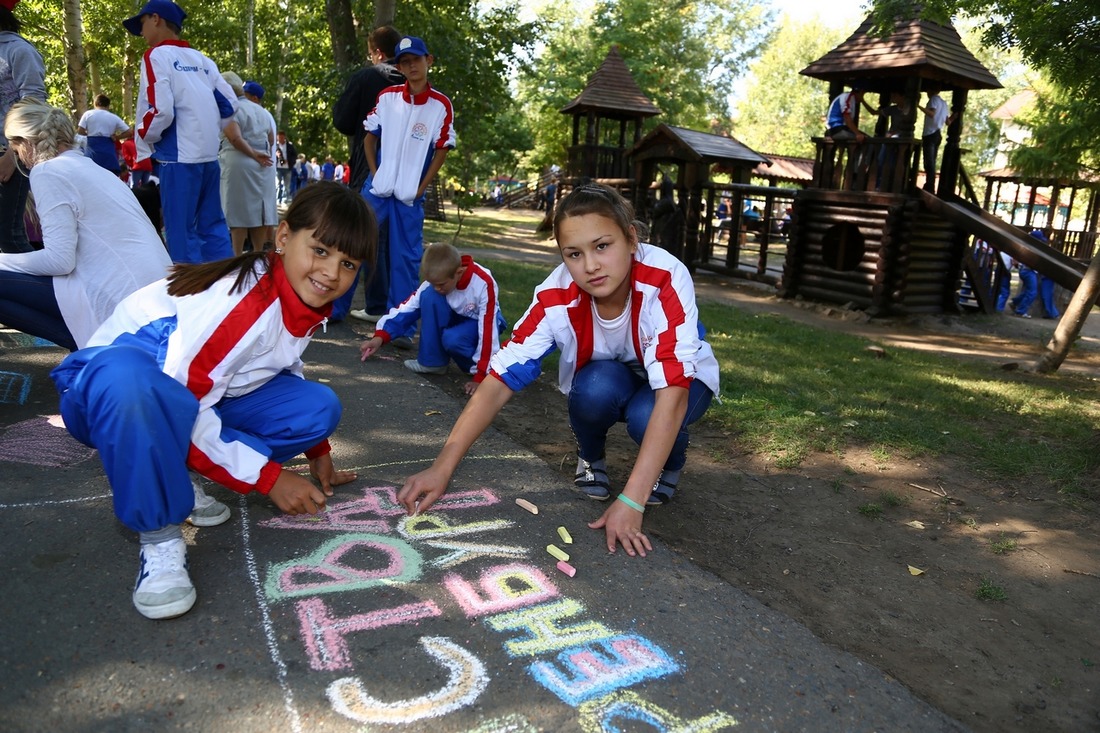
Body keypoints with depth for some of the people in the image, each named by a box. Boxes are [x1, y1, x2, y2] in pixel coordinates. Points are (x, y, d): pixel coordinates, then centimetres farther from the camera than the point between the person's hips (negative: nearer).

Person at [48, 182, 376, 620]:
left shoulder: (306, 303, -5)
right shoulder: (244, 301, -31)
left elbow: (285, 369, 14)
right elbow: (183, 405, -30)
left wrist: (316, 453, 14)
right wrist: (268, 477, -23)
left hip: (205, 395, 8)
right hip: (119, 382, -7)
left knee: (319, 407, -9)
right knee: (129, 378, -44)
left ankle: (174, 477, -1)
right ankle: (160, 535, -22)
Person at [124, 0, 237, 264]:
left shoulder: (157, 55, -4)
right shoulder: (202, 59, 15)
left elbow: (161, 110, -15)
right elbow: (229, 104, 13)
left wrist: (143, 142, 1)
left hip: (179, 156, -7)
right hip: (209, 154, 7)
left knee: (181, 229, -2)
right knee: (212, 224, 12)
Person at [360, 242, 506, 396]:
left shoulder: (483, 284, -33)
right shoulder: (437, 279, -20)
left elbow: (488, 330, -32)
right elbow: (408, 306, -16)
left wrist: (479, 377, -33)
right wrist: (380, 336, -25)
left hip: (481, 322, -5)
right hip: (457, 318, 5)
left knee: (452, 339, -37)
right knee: (429, 296, -26)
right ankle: (432, 361, -16)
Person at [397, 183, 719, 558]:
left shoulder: (665, 281, -37)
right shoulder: (556, 298, -29)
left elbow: (672, 392, -42)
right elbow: (500, 379, -29)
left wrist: (630, 502, -47)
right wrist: (442, 467, -38)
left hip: (678, 381, -1)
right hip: (606, 382, 2)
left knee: (645, 415, -34)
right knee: (598, 387, -33)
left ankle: (669, 461, 2)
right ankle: (590, 456, 1)